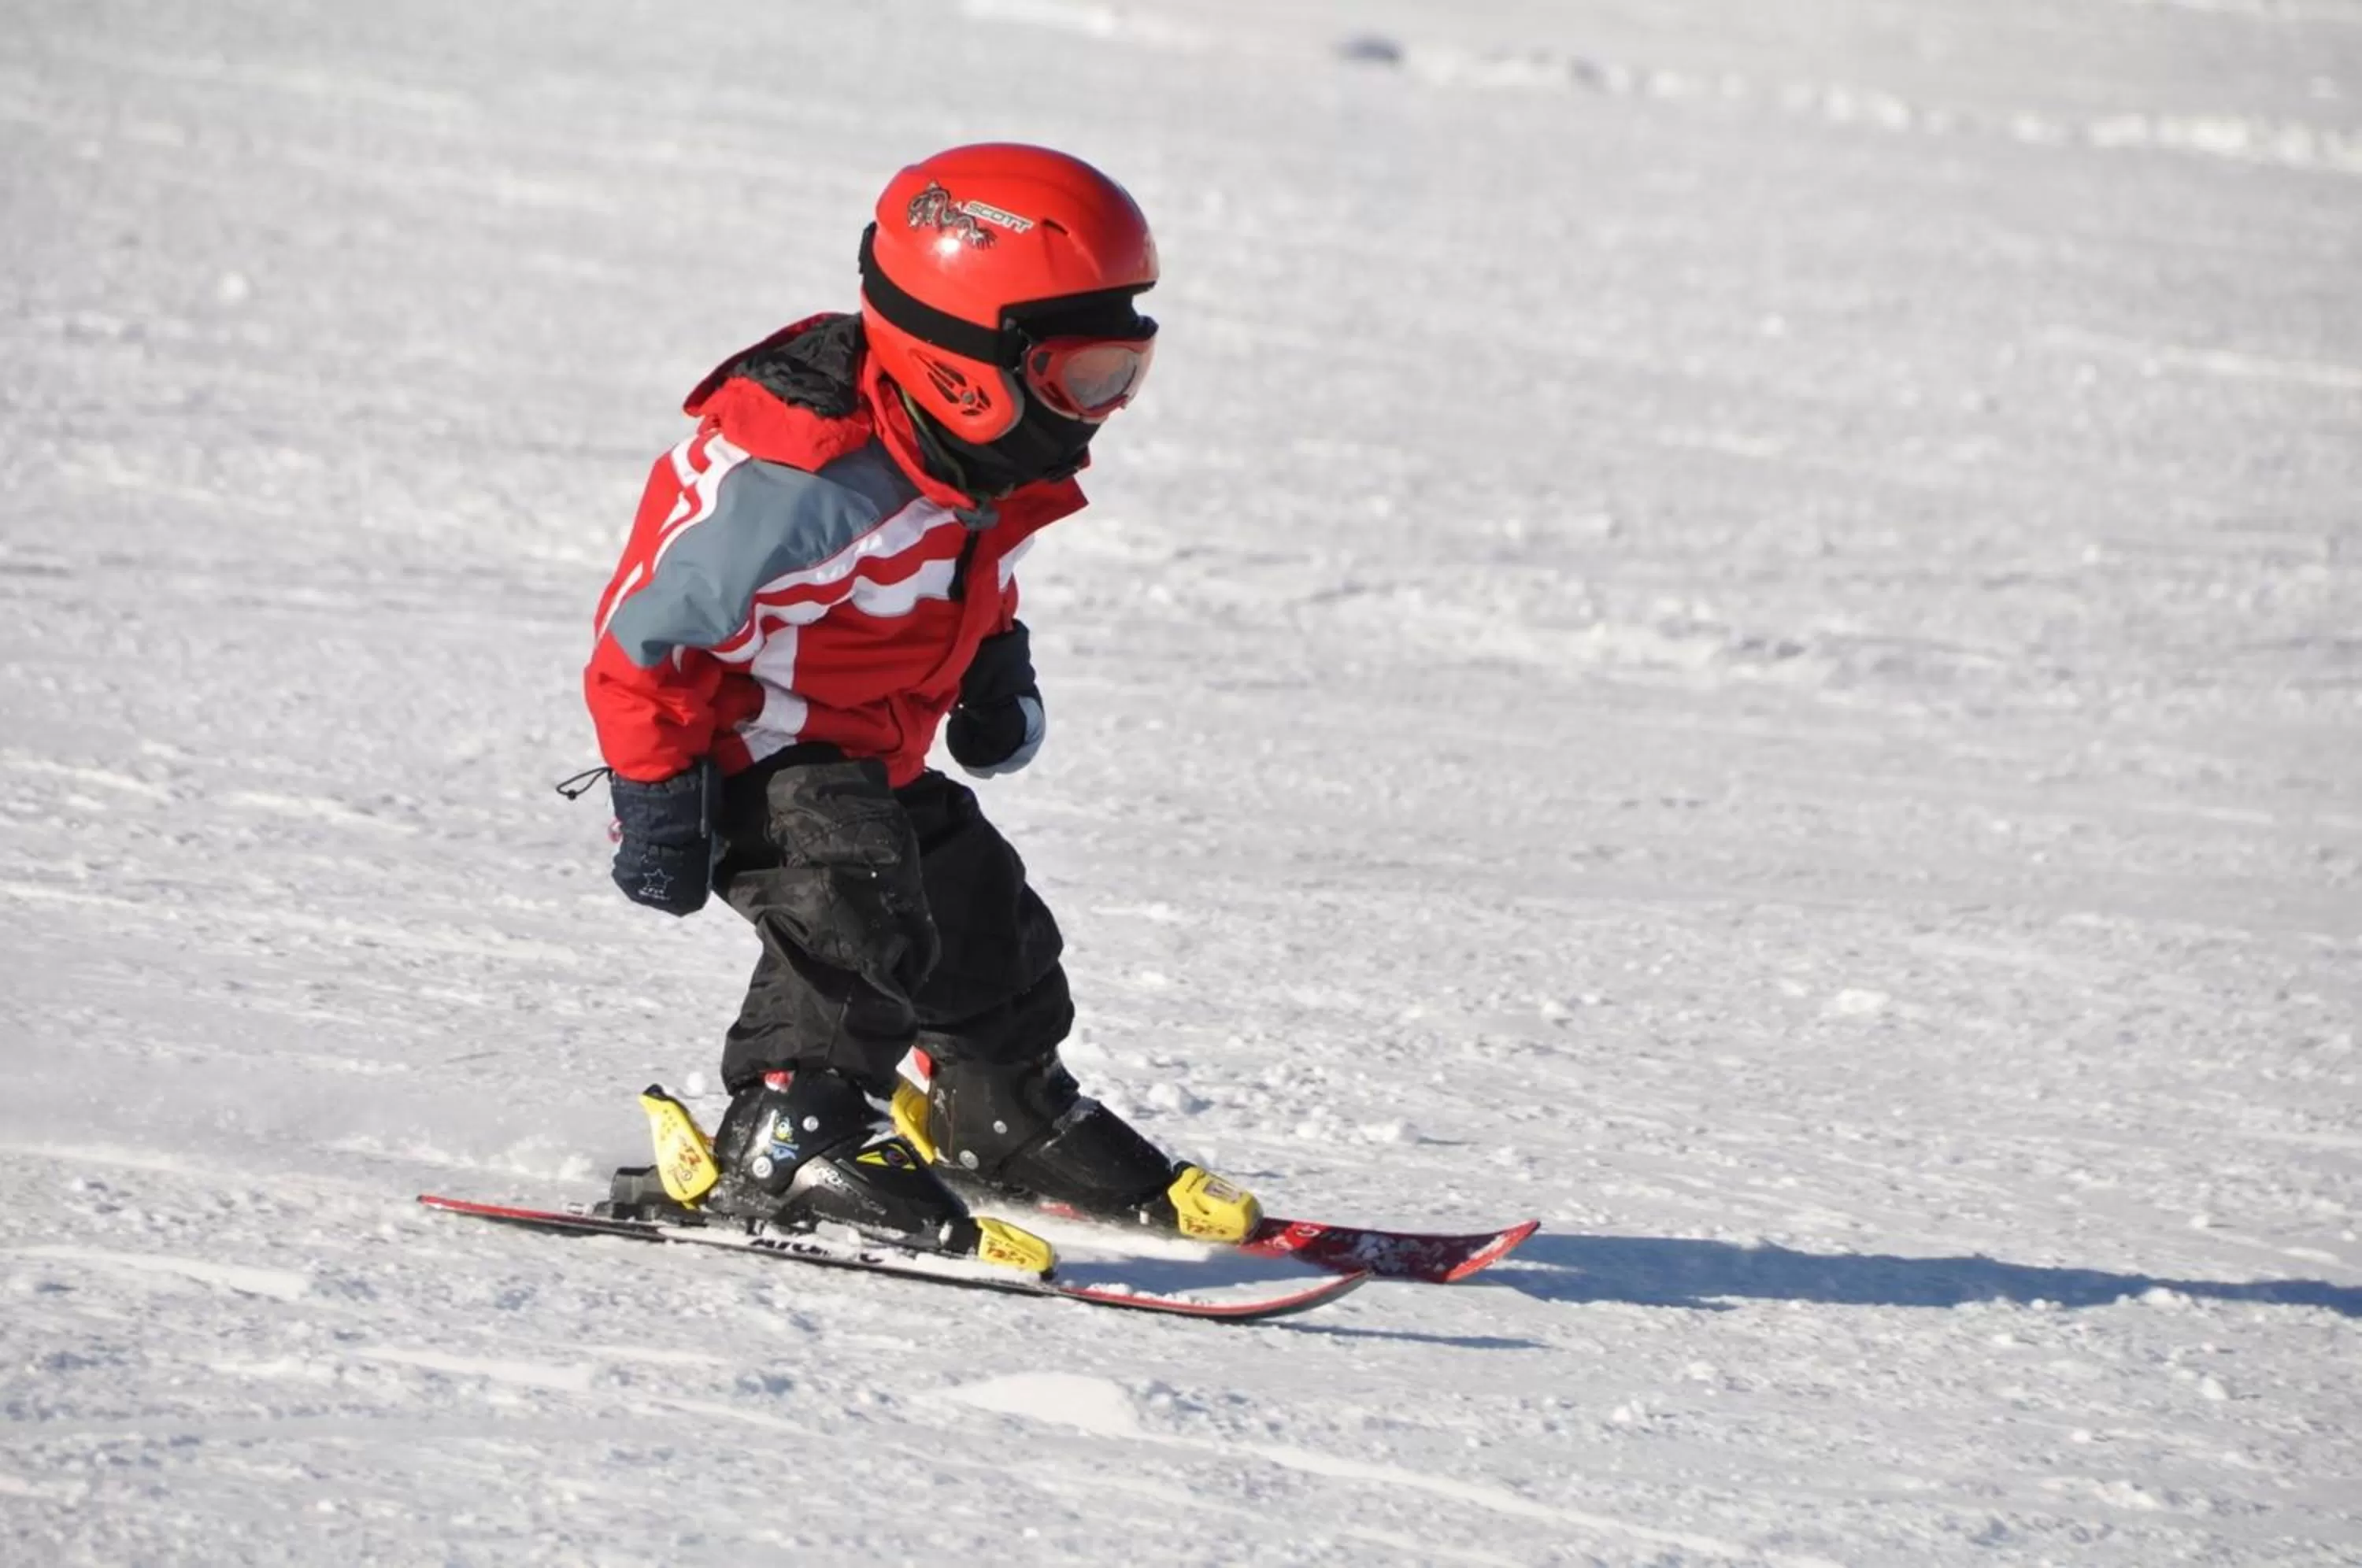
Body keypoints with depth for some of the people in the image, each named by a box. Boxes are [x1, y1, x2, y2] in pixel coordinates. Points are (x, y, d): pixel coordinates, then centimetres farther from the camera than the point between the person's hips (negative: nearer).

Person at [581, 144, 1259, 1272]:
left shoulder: (997, 466, -6)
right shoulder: (808, 479, -34)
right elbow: (651, 628, -26)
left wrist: (998, 671, 7)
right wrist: (658, 796, -22)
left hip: (865, 755, 9)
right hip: (747, 742, -9)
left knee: (986, 921, 16)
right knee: (859, 910, -29)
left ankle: (995, 1114, 40)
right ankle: (780, 1149, -24)